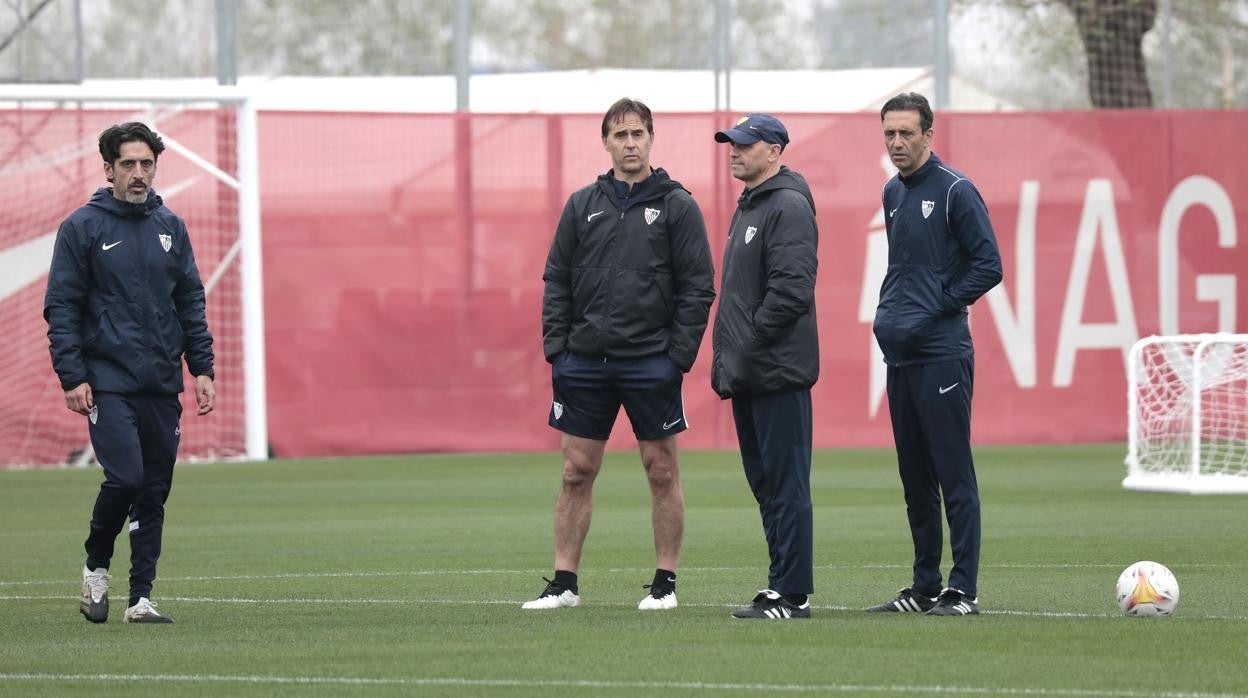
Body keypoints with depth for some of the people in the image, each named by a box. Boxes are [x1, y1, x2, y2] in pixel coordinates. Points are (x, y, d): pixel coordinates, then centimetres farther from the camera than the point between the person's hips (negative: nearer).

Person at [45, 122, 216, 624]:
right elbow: (61, 307, -4)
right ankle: (96, 564, 9)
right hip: (108, 385, -5)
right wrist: (72, 377, -11)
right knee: (126, 478, -16)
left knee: (155, 492, 4)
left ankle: (141, 597, 9)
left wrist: (202, 368, 6)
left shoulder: (170, 228, 11)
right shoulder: (82, 228, -2)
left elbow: (191, 302, 15)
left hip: (162, 387, 5)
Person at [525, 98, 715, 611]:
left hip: (651, 362, -3)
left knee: (662, 470, 2)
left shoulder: (676, 205, 0)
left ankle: (665, 582, 10)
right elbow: (557, 280, 11)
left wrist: (680, 353, -10)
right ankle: (564, 582, 10)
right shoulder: (583, 205, 9)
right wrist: (556, 346, 0)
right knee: (577, 471, 4)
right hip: (585, 361, 3)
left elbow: (698, 286, -2)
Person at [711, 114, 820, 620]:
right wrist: (728, 353, 16)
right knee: (765, 484, 12)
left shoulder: (788, 206, -11)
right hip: (748, 374, 10)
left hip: (778, 371, -10)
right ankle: (782, 588, 16)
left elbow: (792, 287, -21)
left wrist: (751, 342, -18)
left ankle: (792, 593, -7)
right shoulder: (748, 207, 20)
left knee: (785, 485, -8)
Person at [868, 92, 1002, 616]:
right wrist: (887, 312, 11)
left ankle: (963, 590, -5)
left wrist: (937, 308, -12)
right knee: (914, 477, 11)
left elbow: (988, 265, -10)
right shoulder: (893, 194, 15)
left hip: (942, 353, -8)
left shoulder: (954, 191, -7)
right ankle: (925, 587, 17)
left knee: (954, 476, -6)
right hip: (899, 354, 8)